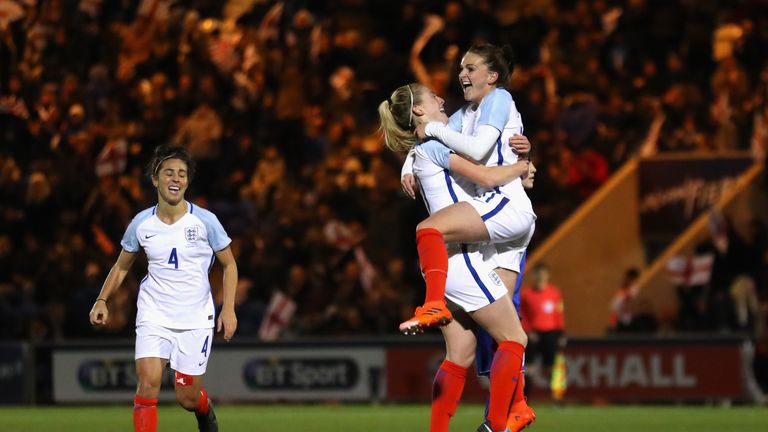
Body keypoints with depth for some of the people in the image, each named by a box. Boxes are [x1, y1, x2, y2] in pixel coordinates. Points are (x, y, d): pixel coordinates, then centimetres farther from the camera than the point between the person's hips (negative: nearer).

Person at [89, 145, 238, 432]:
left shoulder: (204, 221, -6)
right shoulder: (141, 224, -1)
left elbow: (229, 264, 4)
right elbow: (122, 266, 15)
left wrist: (228, 309, -5)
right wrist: (102, 300, 2)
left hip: (196, 320, -1)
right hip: (153, 317, 1)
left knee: (187, 398, 2)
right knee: (148, 383, -19)